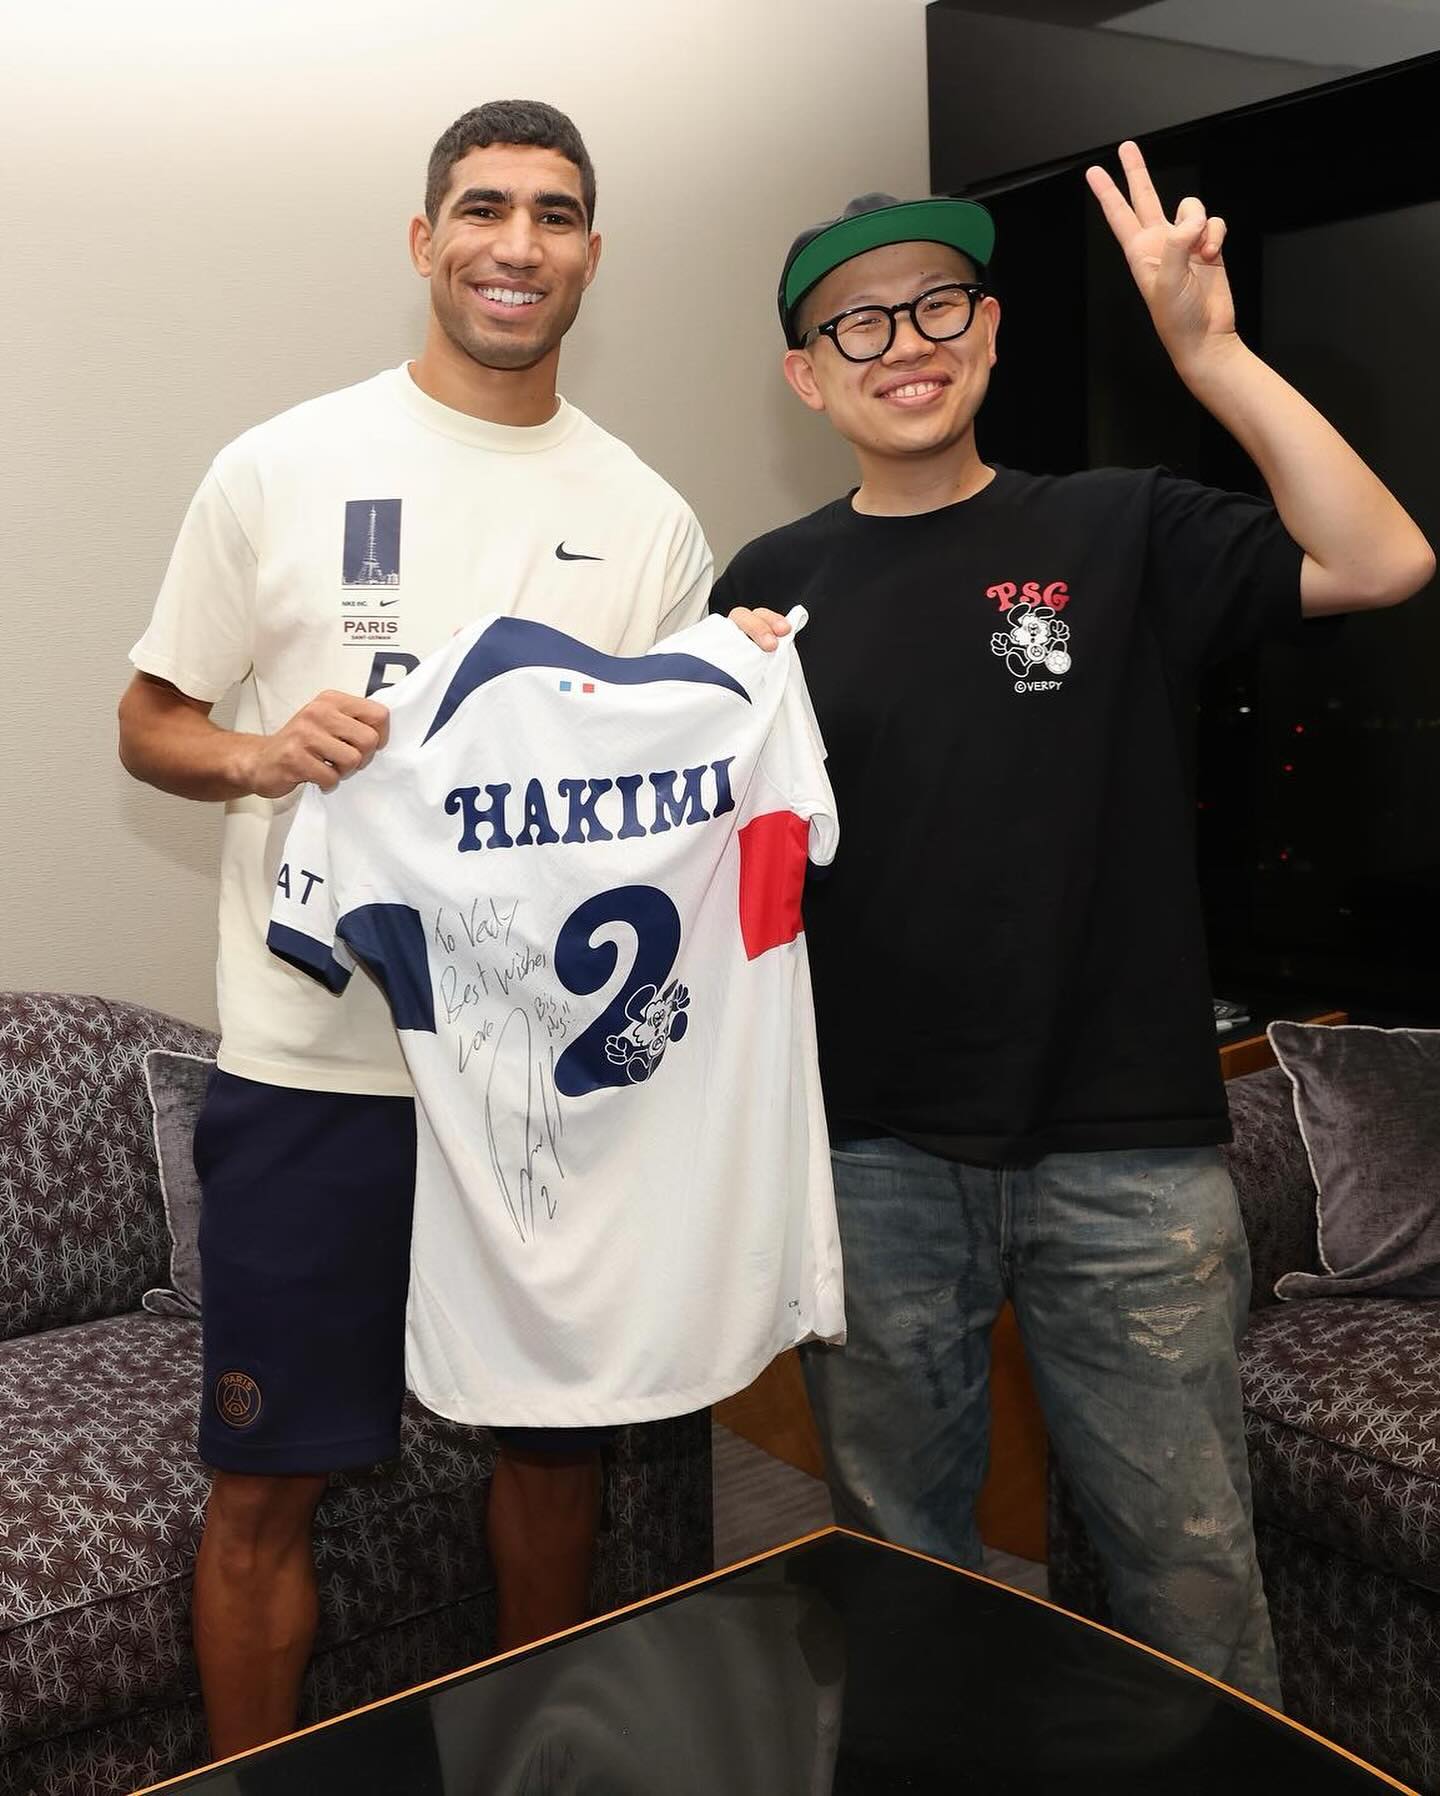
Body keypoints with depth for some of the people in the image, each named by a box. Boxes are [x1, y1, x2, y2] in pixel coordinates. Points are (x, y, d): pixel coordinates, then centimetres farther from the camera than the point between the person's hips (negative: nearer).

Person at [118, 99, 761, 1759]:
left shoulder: (648, 518, 7)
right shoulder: (282, 469, 0)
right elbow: (149, 725, 4)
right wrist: (261, 754, -17)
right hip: (313, 1062, -2)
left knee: (557, 1440, 16)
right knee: (266, 1478, 6)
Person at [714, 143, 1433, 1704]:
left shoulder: (1118, 535, 2)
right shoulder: (774, 584, 7)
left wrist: (1207, 348, -15)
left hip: (1126, 1149, -1)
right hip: (874, 1152, 2)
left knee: (1187, 1554, 9)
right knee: (901, 1547, 17)